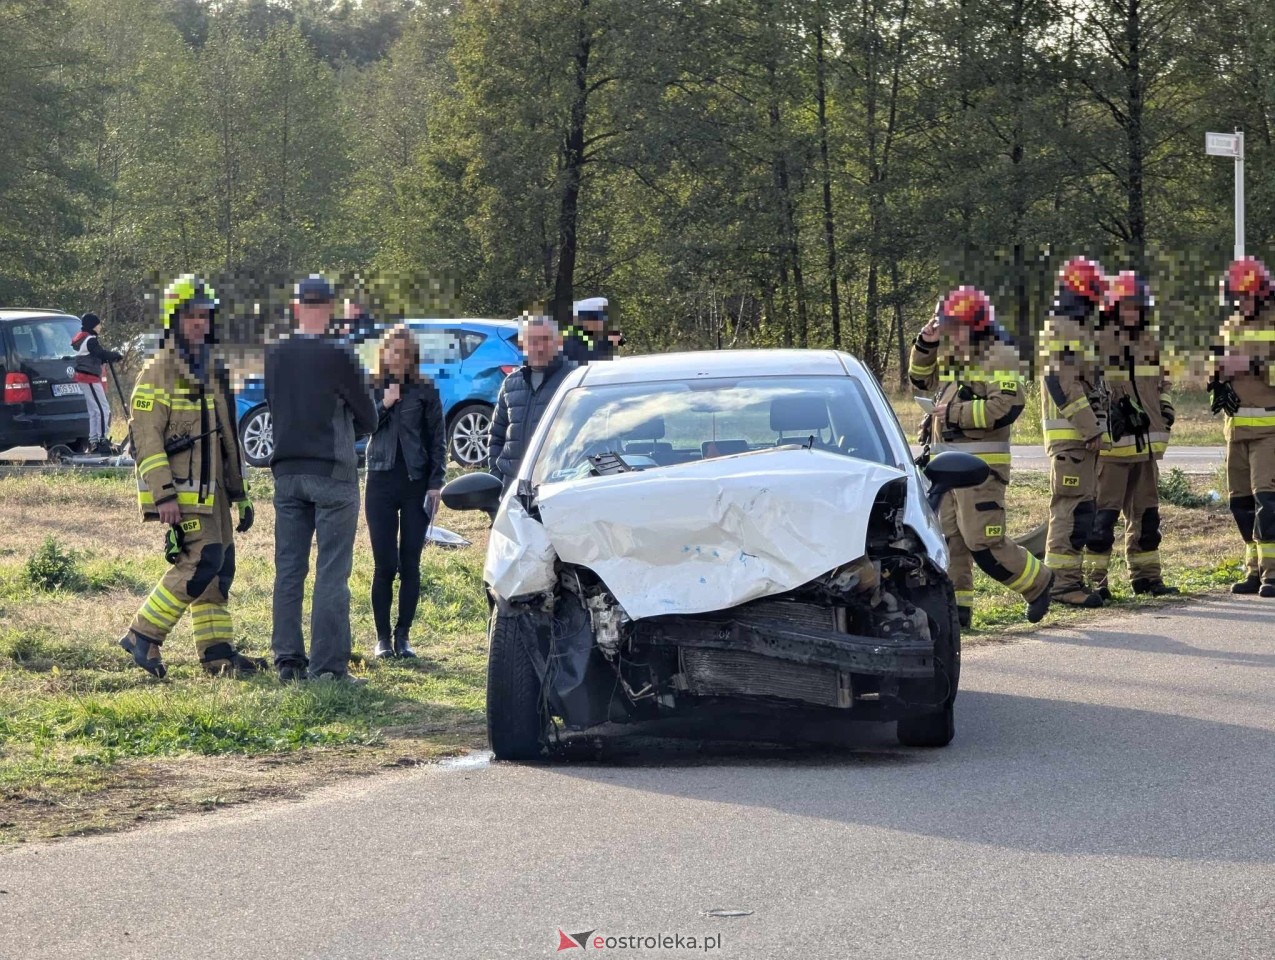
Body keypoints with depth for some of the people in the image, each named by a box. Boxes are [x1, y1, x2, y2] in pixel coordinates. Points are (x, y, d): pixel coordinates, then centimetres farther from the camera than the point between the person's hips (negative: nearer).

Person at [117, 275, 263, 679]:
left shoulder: (212, 372, 17)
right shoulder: (158, 372, -9)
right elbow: (146, 436, -15)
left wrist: (240, 493, 21)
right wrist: (163, 495, -22)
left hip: (212, 489, 8)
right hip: (181, 491, -8)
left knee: (220, 567, 7)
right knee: (202, 561, -17)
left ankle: (217, 651, 12)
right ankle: (143, 636, -10)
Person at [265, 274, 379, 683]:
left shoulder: (275, 356, 3)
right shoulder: (337, 357, -12)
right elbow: (368, 419, -3)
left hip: (286, 472, 5)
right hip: (332, 473, -5)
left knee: (288, 569, 10)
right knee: (331, 573, -4)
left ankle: (288, 660, 10)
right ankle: (329, 665, -6)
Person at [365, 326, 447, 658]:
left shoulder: (425, 391, 3)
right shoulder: (372, 390, 6)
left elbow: (438, 440, 4)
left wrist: (436, 483, -3)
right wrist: (383, 406, -13)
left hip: (416, 482, 0)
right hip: (381, 481, 0)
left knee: (410, 564, 1)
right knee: (384, 565, -2)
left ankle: (403, 636, 8)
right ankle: (382, 637, 3)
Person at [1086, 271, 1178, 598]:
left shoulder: (1150, 341, 14)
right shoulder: (1097, 341, -9)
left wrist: (1165, 406, 16)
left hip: (1146, 442, 7)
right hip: (1110, 442, -7)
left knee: (1146, 513, 13)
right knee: (1103, 513, -7)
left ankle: (1146, 574, 22)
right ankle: (1095, 578, -3)